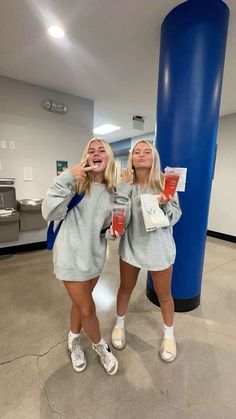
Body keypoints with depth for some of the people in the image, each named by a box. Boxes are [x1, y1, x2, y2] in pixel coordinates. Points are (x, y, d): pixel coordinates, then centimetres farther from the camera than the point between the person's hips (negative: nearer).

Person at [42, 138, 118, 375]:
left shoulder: (112, 191, 4)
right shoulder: (77, 183, -13)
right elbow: (50, 213, -23)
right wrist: (66, 178, -28)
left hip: (95, 254, 5)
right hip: (72, 254, -5)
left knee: (80, 302, 23)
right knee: (87, 309, 8)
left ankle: (73, 341, 52)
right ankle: (100, 345, 40)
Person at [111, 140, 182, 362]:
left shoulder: (165, 182, -9)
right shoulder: (125, 185, -5)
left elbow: (174, 217, -8)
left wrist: (164, 204, -29)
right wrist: (125, 186, -19)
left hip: (159, 247, -1)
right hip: (131, 245, 2)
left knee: (164, 294, 17)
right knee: (126, 288, 21)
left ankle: (169, 334, 46)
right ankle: (119, 324, 50)